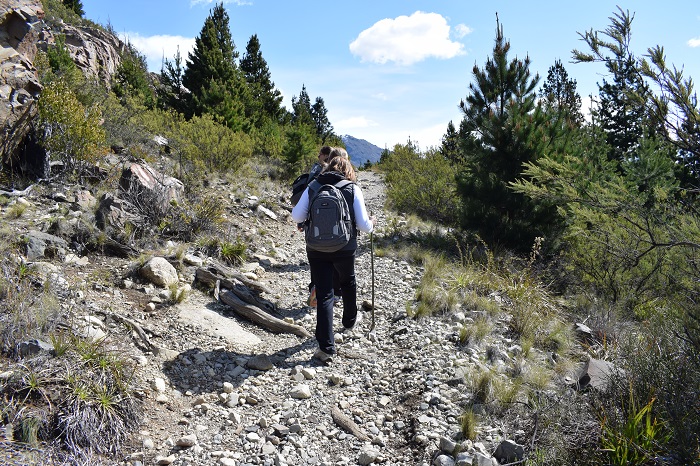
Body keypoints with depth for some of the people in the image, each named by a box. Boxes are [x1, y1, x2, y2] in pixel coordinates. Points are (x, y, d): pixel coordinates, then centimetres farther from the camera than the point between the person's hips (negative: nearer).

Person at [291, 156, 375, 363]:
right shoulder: (353, 189, -2)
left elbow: (297, 216, -2)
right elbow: (363, 225, -6)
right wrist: (372, 223, 17)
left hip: (317, 249, 0)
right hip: (344, 248, 0)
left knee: (323, 295, 4)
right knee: (348, 283, 28)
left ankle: (326, 347, 0)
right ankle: (350, 320, 51)